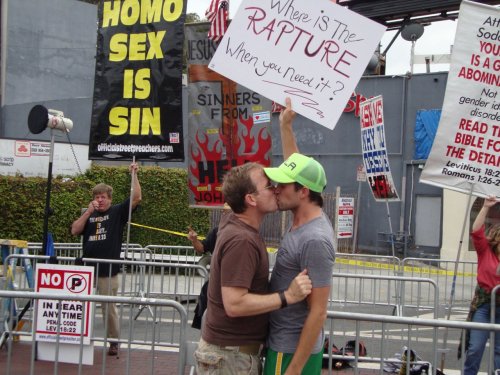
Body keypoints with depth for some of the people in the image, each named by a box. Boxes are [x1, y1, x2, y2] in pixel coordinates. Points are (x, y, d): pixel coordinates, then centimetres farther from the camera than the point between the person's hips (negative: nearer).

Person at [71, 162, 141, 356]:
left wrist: (134, 175, -16)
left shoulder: (117, 211, 2)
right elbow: (74, 231, -2)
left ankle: (114, 341, 14)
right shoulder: (88, 214, 11)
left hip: (108, 269, -3)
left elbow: (136, 198, -10)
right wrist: (88, 212, -9)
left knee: (109, 307, 3)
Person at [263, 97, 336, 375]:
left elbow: (318, 312, -24)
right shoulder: (305, 219, 2)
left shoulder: (314, 240, -24)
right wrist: (285, 127, 20)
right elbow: (295, 168, 20)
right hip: (287, 343, 9)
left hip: (292, 350, -9)